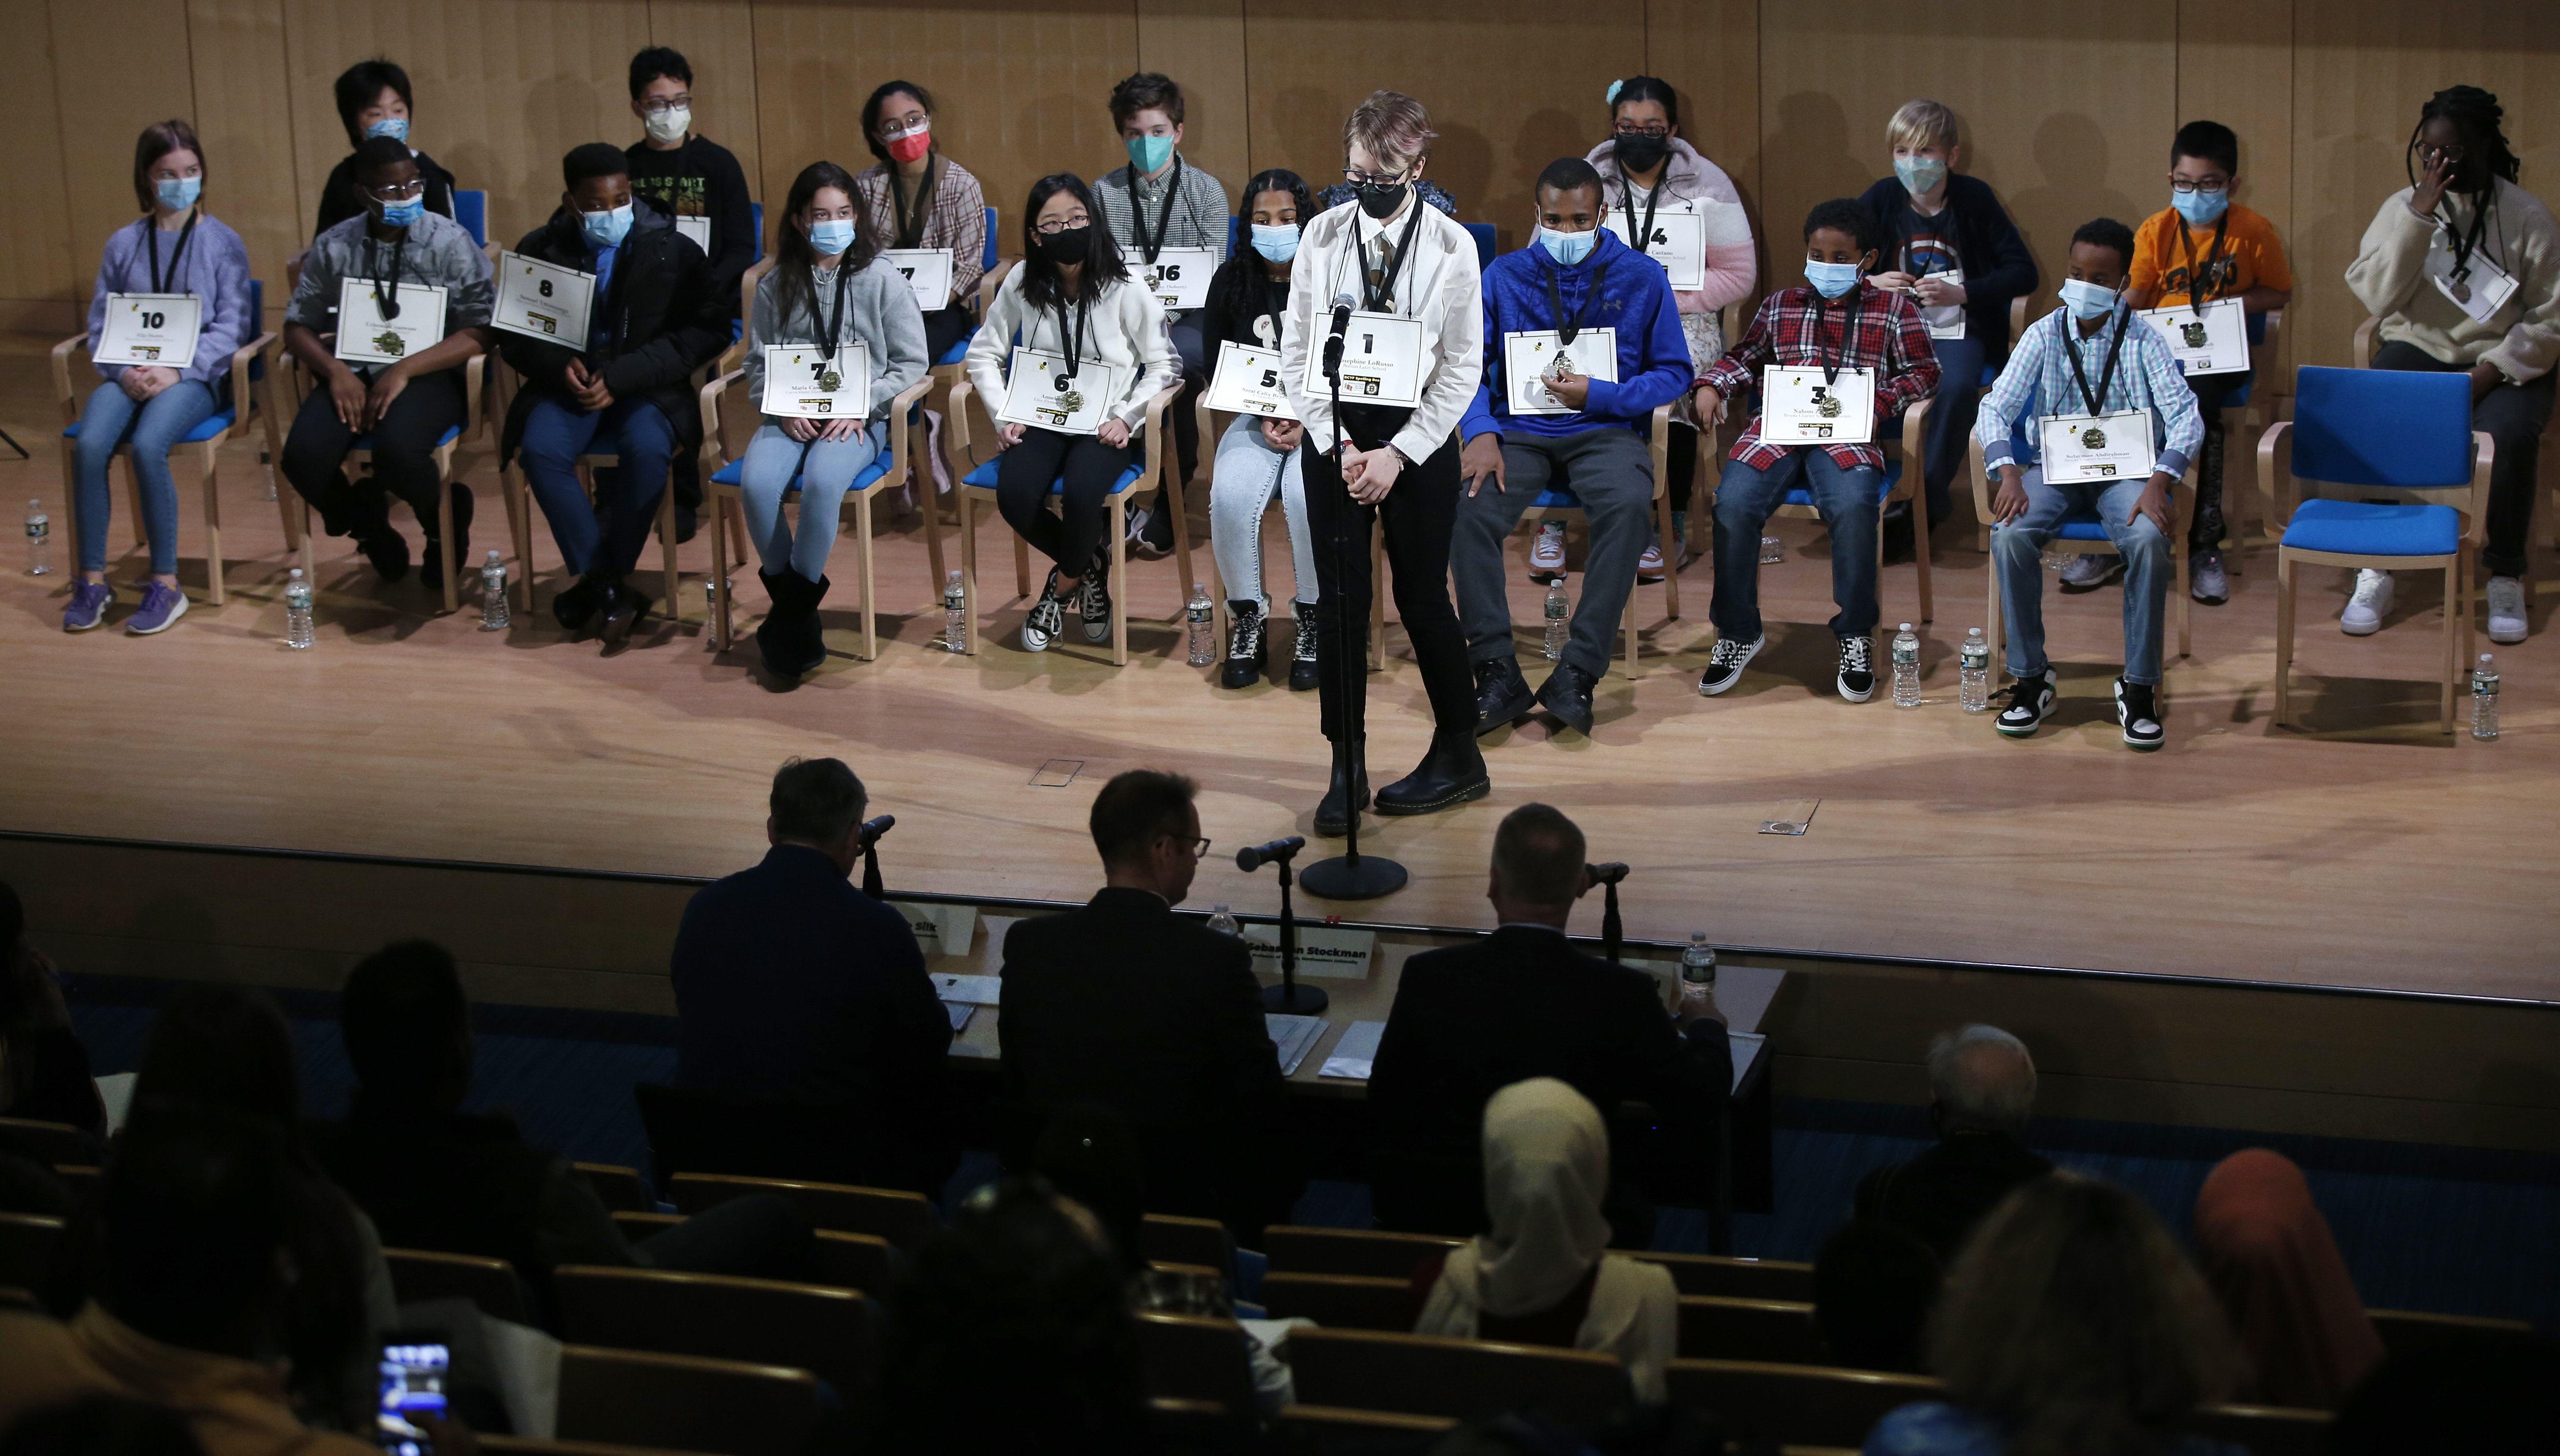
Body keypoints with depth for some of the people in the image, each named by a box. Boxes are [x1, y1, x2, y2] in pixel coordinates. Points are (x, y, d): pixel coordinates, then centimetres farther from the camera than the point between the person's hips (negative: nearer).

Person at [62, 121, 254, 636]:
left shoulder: (222, 242, 6)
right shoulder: (123, 245, 15)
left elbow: (232, 326, -2)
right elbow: (100, 324, 11)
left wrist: (177, 371, -15)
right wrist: (124, 371, -9)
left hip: (195, 376, -3)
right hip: (130, 374, 3)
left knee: (148, 446, -32)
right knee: (89, 446, -27)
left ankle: (165, 584, -20)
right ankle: (92, 580, -15)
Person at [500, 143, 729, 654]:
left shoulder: (674, 251, 2)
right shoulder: (541, 249, 7)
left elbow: (706, 333, -4)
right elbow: (514, 334, 11)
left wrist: (620, 376, -14)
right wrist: (558, 365, -13)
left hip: (647, 388, -2)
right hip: (567, 385, 2)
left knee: (646, 450, -34)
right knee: (540, 450, -30)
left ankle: (599, 583, -16)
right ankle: (608, 588, -20)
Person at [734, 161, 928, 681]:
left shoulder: (882, 281, 3)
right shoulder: (775, 287, 9)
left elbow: (912, 362, 3)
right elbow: (758, 364, 10)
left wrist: (861, 406, -9)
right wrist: (782, 409, -9)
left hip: (860, 418, -2)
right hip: (790, 416, 2)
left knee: (823, 481, -34)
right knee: (755, 483, -29)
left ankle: (791, 613, -17)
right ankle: (790, 599, -11)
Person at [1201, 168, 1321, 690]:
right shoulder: (1232, 282, 5)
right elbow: (1217, 366, 8)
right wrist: (1264, 419, -7)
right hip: (1256, 418, 2)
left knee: (1308, 495, -32)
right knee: (1231, 495, -28)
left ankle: (1313, 618, -12)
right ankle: (1247, 616, -8)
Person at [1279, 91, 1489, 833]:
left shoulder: (1452, 246, -5)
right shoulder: (1323, 235, 1)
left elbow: (1463, 367, -4)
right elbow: (1296, 351, 4)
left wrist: (1397, 454, -11)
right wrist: (1339, 445, -7)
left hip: (1417, 436, -2)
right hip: (1332, 431, 2)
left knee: (1422, 597, 5)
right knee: (1340, 600, 3)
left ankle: (1459, 756, 21)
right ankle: (1347, 771, 11)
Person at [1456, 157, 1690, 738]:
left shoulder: (1642, 278, 6)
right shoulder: (1504, 276, 10)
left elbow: (1675, 373, 5)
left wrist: (1599, 395, -10)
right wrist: (1481, 432, -13)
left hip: (1606, 430, -1)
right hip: (1519, 429, 1)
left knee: (1629, 507, -35)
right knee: (1467, 508, -30)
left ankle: (1577, 675, -31)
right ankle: (1497, 673, -23)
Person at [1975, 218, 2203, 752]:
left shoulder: (2143, 341, 0)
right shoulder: (2044, 336, 4)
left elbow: (2186, 416, -9)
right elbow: (1996, 408, -3)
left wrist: (2158, 483, -26)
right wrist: (2008, 473, -22)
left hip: (2124, 469, -1)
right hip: (2053, 466, 1)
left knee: (2149, 540, -33)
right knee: (2011, 536, -30)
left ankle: (2139, 688, -21)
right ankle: (2031, 679, -15)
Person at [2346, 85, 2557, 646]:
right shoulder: (2402, 206, 4)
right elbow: (2377, 296, -9)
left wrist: (2490, 373, -17)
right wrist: (2419, 215, -17)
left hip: (2500, 362, -2)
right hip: (2417, 350, 2)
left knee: (2511, 434, -33)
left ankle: (2506, 579, -15)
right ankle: (2375, 574, -18)